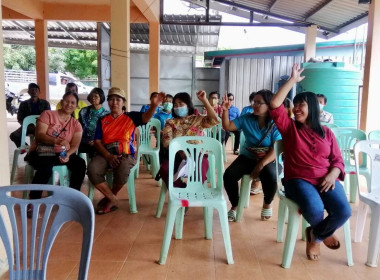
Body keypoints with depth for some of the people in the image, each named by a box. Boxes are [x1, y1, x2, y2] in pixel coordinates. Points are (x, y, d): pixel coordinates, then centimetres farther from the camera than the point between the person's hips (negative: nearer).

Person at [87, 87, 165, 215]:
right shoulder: (102, 120, 14)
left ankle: (109, 198, -2)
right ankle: (112, 199, -7)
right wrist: (108, 156, -14)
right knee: (92, 170, -28)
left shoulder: (131, 117, 8)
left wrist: (154, 105, -36)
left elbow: (146, 117, -13)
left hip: (126, 154, -2)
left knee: (122, 171, -35)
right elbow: (97, 141, 6)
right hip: (106, 154, 3)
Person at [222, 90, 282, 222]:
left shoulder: (276, 124, -12)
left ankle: (267, 204, 1)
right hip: (248, 157, 3)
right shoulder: (246, 119, -2)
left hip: (269, 160, -3)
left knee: (270, 176, -35)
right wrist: (225, 111, -20)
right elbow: (227, 126, -3)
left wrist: (260, 165, -29)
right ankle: (234, 206, 5)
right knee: (229, 175, -22)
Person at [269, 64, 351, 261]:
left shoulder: (326, 132, 13)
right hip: (298, 180, -2)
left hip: (326, 180, 3)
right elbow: (274, 105, -9)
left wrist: (332, 175, -11)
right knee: (315, 209, -31)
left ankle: (316, 236, 11)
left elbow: (338, 160, 11)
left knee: (343, 211, -24)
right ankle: (323, 233, 12)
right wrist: (293, 80, -5)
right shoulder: (289, 127, 6)